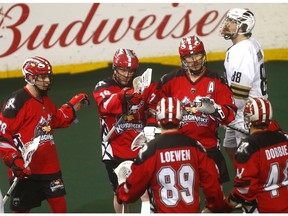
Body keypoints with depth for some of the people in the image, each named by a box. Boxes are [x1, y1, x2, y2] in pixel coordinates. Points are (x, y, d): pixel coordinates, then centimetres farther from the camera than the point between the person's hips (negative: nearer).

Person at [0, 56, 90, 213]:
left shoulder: (45, 100, 14)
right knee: (22, 210, 1)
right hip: (26, 169, -8)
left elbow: (57, 120, 30)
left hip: (50, 167, 8)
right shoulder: (17, 101, -15)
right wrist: (15, 160, -23)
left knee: (60, 205, 7)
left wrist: (73, 106, 18)